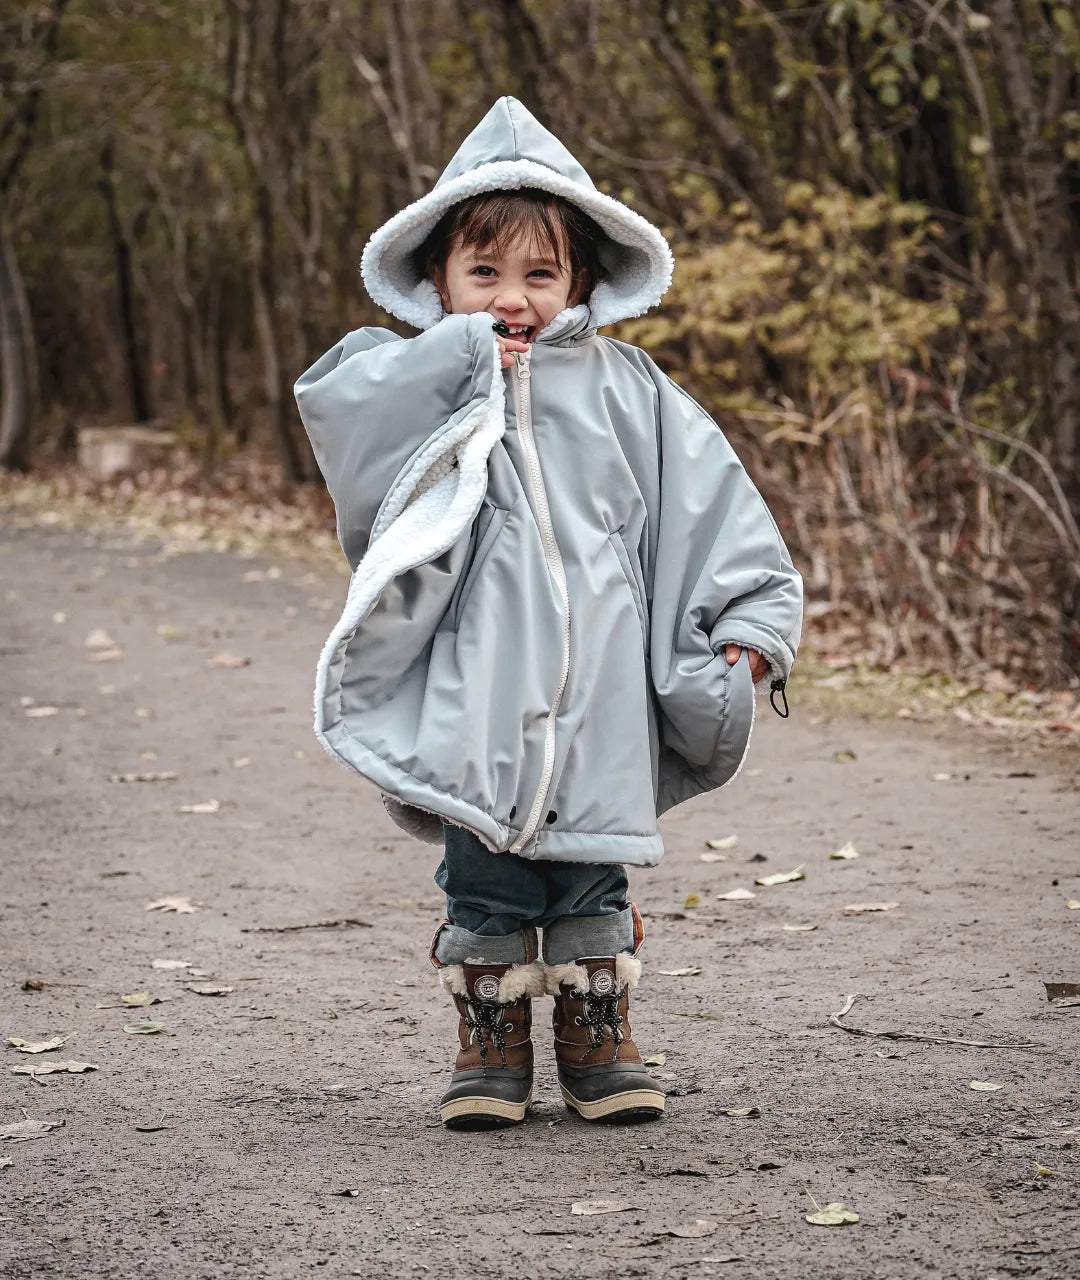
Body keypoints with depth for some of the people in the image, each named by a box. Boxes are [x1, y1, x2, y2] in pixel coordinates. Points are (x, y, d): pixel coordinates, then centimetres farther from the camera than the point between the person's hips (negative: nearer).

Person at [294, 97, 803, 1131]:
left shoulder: (620, 387, 6)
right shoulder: (427, 386, 3)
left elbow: (711, 501, 8)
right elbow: (332, 405, -16)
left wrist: (749, 620, 1)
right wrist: (462, 359, -18)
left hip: (599, 688, 1)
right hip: (477, 687, -1)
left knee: (591, 868, 9)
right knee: (484, 872, 6)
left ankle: (597, 1034, 23)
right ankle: (492, 1040, 20)